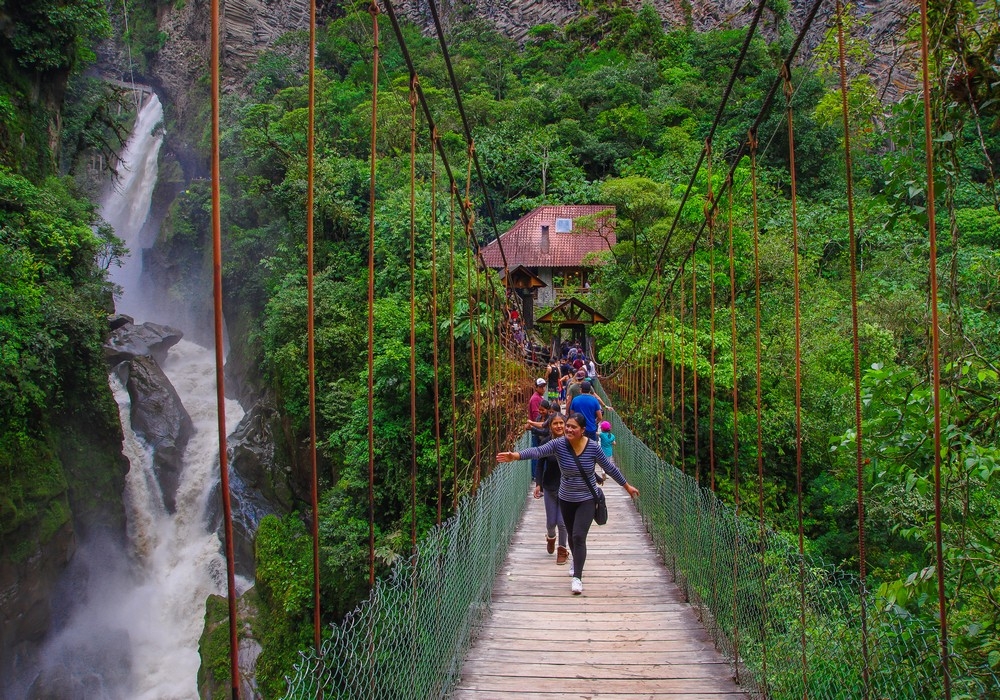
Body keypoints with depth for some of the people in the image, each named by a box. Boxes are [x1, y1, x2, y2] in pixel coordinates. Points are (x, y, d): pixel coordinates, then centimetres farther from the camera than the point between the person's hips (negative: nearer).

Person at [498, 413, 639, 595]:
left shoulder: (593, 447, -16)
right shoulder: (559, 444, -17)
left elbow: (610, 468, -4)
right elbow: (538, 451, -32)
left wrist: (627, 486, 4)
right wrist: (516, 455, -50)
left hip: (587, 499, -2)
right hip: (566, 499, 3)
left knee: (579, 536, -12)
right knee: (571, 536, 20)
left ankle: (577, 577, -2)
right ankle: (577, 563, 48)